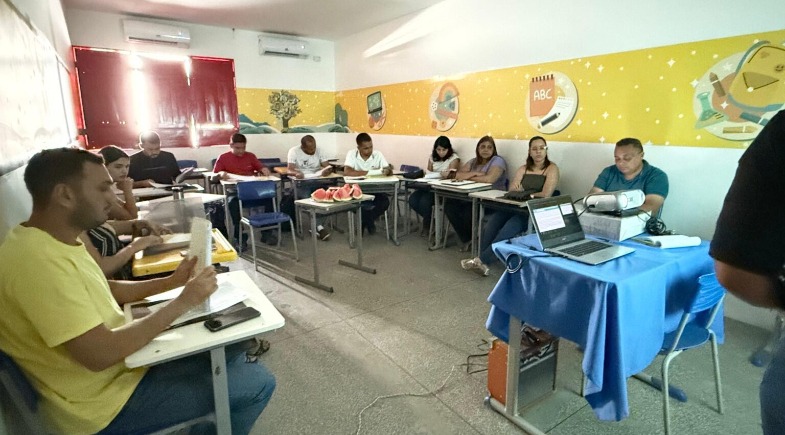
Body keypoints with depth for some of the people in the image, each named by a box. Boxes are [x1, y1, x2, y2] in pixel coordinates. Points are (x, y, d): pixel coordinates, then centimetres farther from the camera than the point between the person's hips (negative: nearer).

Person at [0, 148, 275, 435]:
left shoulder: (52, 240, 2)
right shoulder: (38, 260, -29)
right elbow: (100, 354, -31)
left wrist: (171, 282, 1)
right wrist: (183, 303, -22)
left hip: (123, 355, 9)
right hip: (106, 398, -9)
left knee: (232, 346, 16)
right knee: (257, 383, -9)